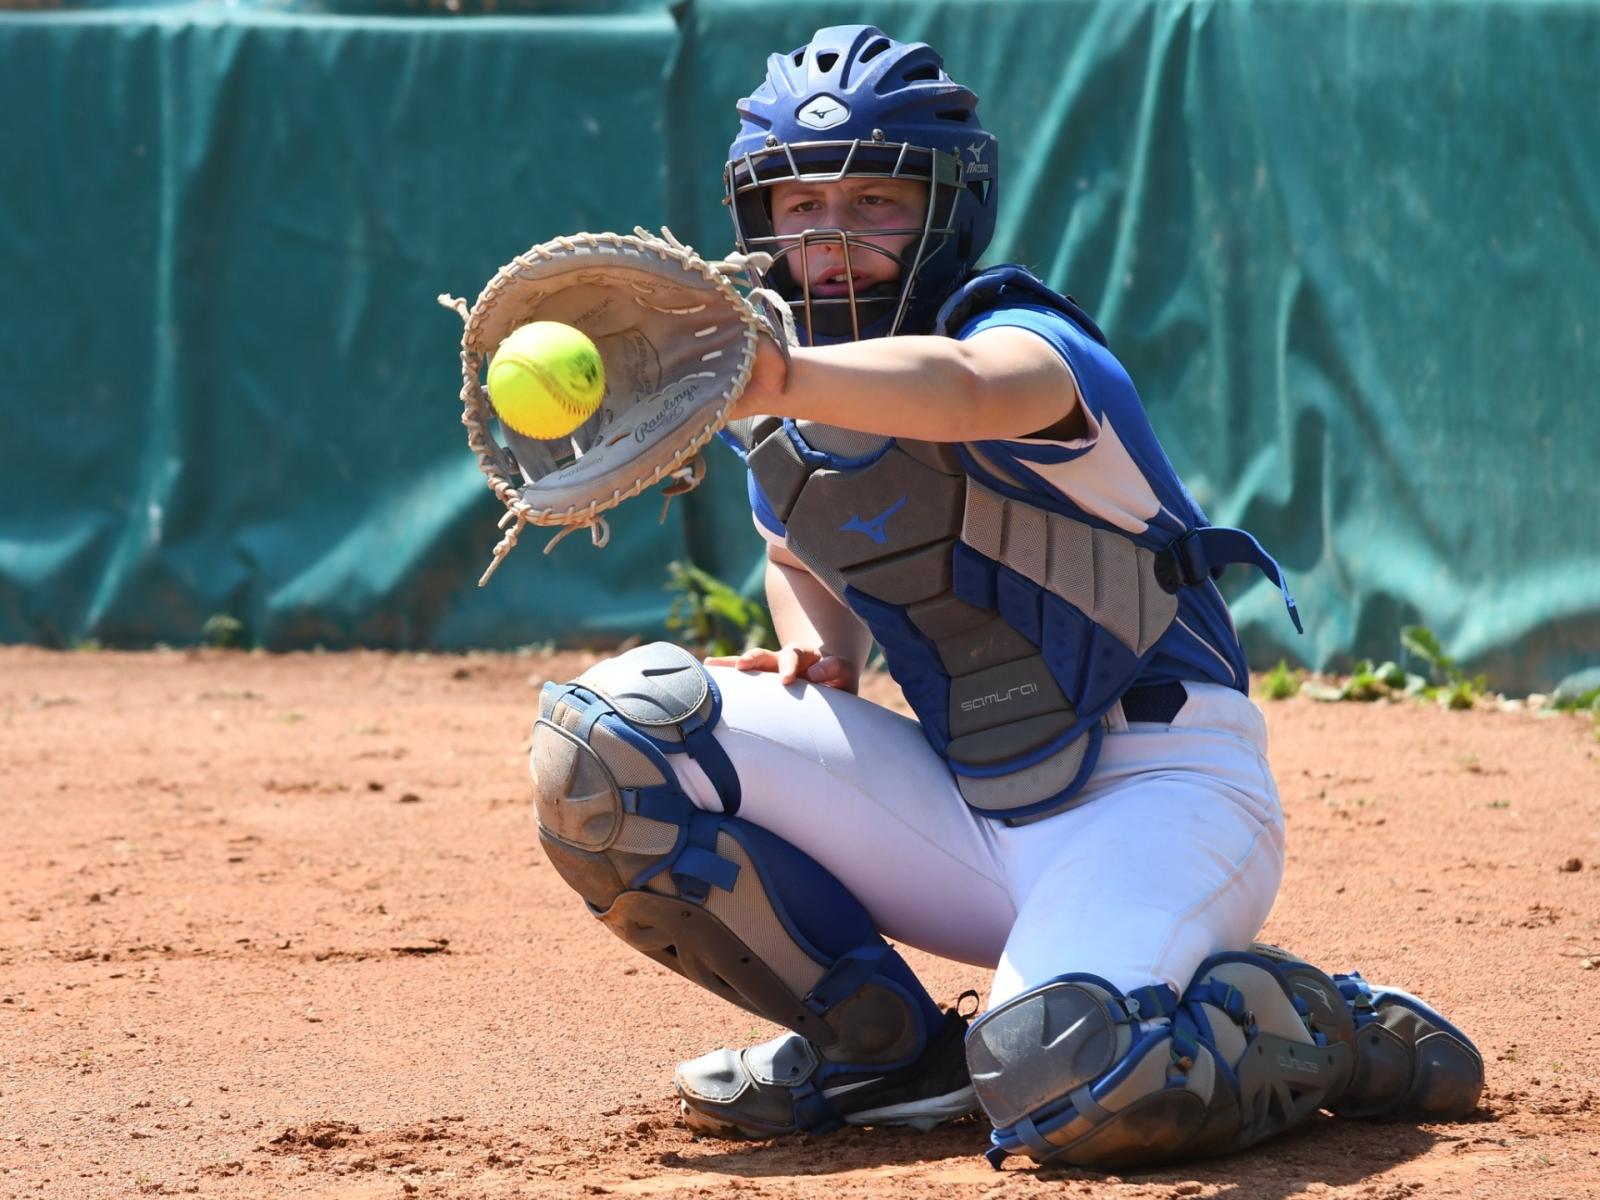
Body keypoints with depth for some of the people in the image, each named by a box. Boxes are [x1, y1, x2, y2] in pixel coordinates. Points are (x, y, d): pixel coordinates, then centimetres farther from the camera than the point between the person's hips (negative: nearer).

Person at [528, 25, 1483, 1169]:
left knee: (1069, 1080, -37)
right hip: (965, 808, 7)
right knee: (609, 731, -10)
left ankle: (1336, 1033, -3)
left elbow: (962, 389, -45)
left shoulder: (1032, 343, -18)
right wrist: (814, 654, 0)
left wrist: (777, 380, -65)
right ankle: (886, 1047, 3)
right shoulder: (782, 427, 4)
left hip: (1156, 791, -7)